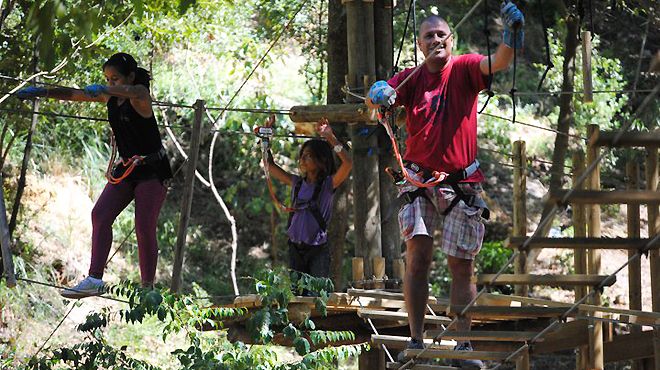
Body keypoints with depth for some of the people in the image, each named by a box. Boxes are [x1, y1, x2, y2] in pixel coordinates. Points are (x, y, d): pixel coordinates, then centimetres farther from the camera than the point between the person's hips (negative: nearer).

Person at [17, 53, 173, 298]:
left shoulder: (140, 95, -15)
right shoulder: (109, 97, 6)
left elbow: (130, 91, -39)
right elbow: (73, 94, 6)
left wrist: (102, 89, -58)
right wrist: (43, 92, -6)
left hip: (152, 169, -7)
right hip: (126, 168, 7)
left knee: (145, 227, -10)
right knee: (100, 214, -9)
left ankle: (147, 288, 0)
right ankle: (94, 280, -15)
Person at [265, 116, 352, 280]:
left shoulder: (328, 185, -6)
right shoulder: (297, 183, 8)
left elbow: (347, 163, -22)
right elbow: (269, 165, 14)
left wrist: (329, 137, -23)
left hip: (318, 250, -5)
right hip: (295, 248, 5)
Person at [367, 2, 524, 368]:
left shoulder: (463, 69, 0)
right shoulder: (410, 78, 4)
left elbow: (498, 63, -18)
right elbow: (378, 98, -11)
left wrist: (511, 34, -39)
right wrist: (379, 94, -36)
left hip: (461, 183, 0)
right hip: (419, 179, 0)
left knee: (462, 267, 4)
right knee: (417, 255, -11)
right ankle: (416, 340, -7)